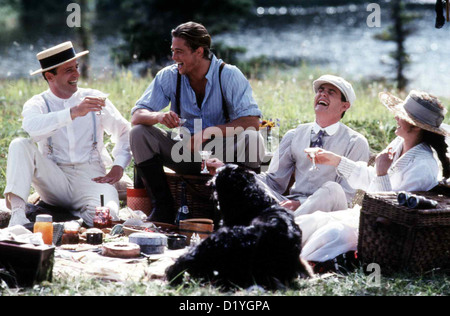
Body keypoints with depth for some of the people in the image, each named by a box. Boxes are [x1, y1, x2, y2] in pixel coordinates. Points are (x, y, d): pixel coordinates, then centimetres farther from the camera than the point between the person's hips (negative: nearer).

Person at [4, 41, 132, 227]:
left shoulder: (94, 98, 10)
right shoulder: (38, 104, 4)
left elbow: (124, 132, 13)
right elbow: (32, 126, -22)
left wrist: (118, 167, -3)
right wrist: (74, 112, -34)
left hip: (91, 177, 0)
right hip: (55, 180, 1)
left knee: (105, 216, -34)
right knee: (20, 145, -23)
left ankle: (76, 215, -3)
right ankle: (17, 213, -33)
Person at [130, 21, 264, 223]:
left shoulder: (228, 75, -12)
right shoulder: (169, 77, -3)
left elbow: (252, 121, -23)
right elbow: (136, 116, -6)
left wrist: (208, 133, -32)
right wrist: (158, 116, -31)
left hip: (222, 154, -3)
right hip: (185, 153, 3)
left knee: (251, 140, -33)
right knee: (139, 133, -17)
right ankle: (164, 208, -14)